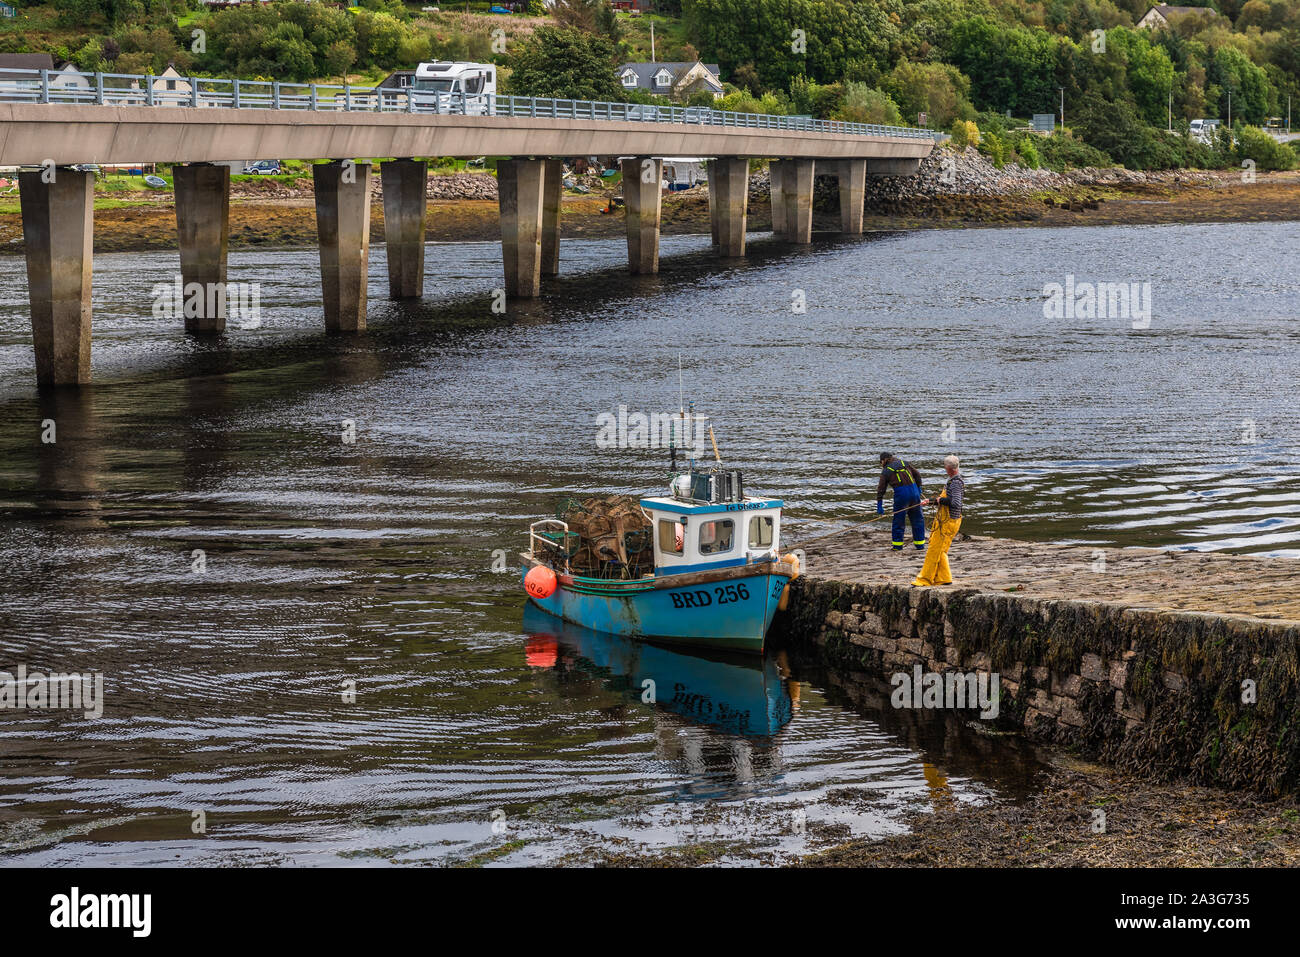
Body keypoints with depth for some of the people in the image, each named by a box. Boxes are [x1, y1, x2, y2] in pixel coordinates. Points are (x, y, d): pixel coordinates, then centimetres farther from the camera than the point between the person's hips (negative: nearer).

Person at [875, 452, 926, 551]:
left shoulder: (886, 471, 6)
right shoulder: (904, 463, 15)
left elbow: (881, 489, 4)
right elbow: (917, 475, 17)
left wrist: (879, 506, 6)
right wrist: (918, 488, 27)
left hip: (900, 493, -4)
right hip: (914, 491, 4)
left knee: (899, 520, 7)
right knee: (917, 518, 14)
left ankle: (898, 545, 9)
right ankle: (920, 543, 19)